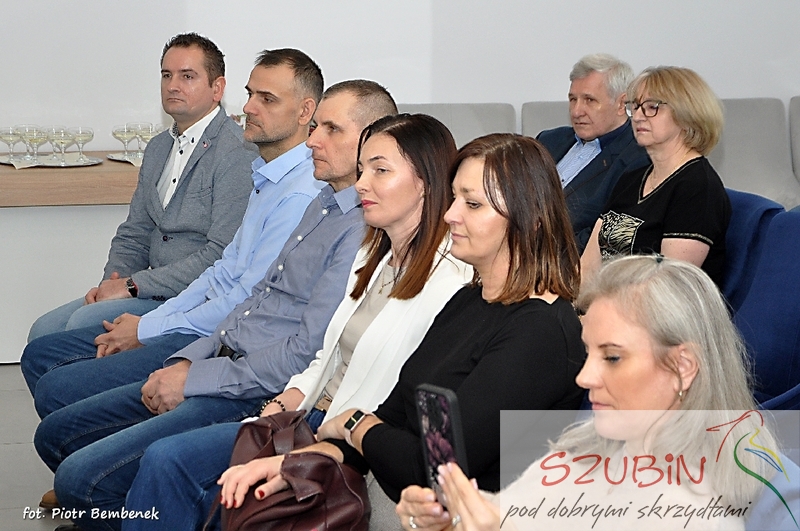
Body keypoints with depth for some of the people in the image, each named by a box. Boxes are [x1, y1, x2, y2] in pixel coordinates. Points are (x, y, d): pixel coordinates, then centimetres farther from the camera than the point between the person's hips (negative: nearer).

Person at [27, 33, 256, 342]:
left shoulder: (236, 152, -13)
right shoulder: (158, 148, 17)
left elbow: (223, 256, -20)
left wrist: (133, 285, -17)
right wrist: (111, 283, -1)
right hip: (153, 292, 9)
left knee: (85, 323, -22)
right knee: (44, 331, -5)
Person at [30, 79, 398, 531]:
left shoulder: (364, 231, -17)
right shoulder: (323, 205, 17)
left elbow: (307, 353, -22)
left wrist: (194, 380, -14)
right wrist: (186, 362, 8)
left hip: (256, 396, -10)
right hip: (220, 363, 11)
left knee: (80, 477, -19)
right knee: (56, 435, 11)